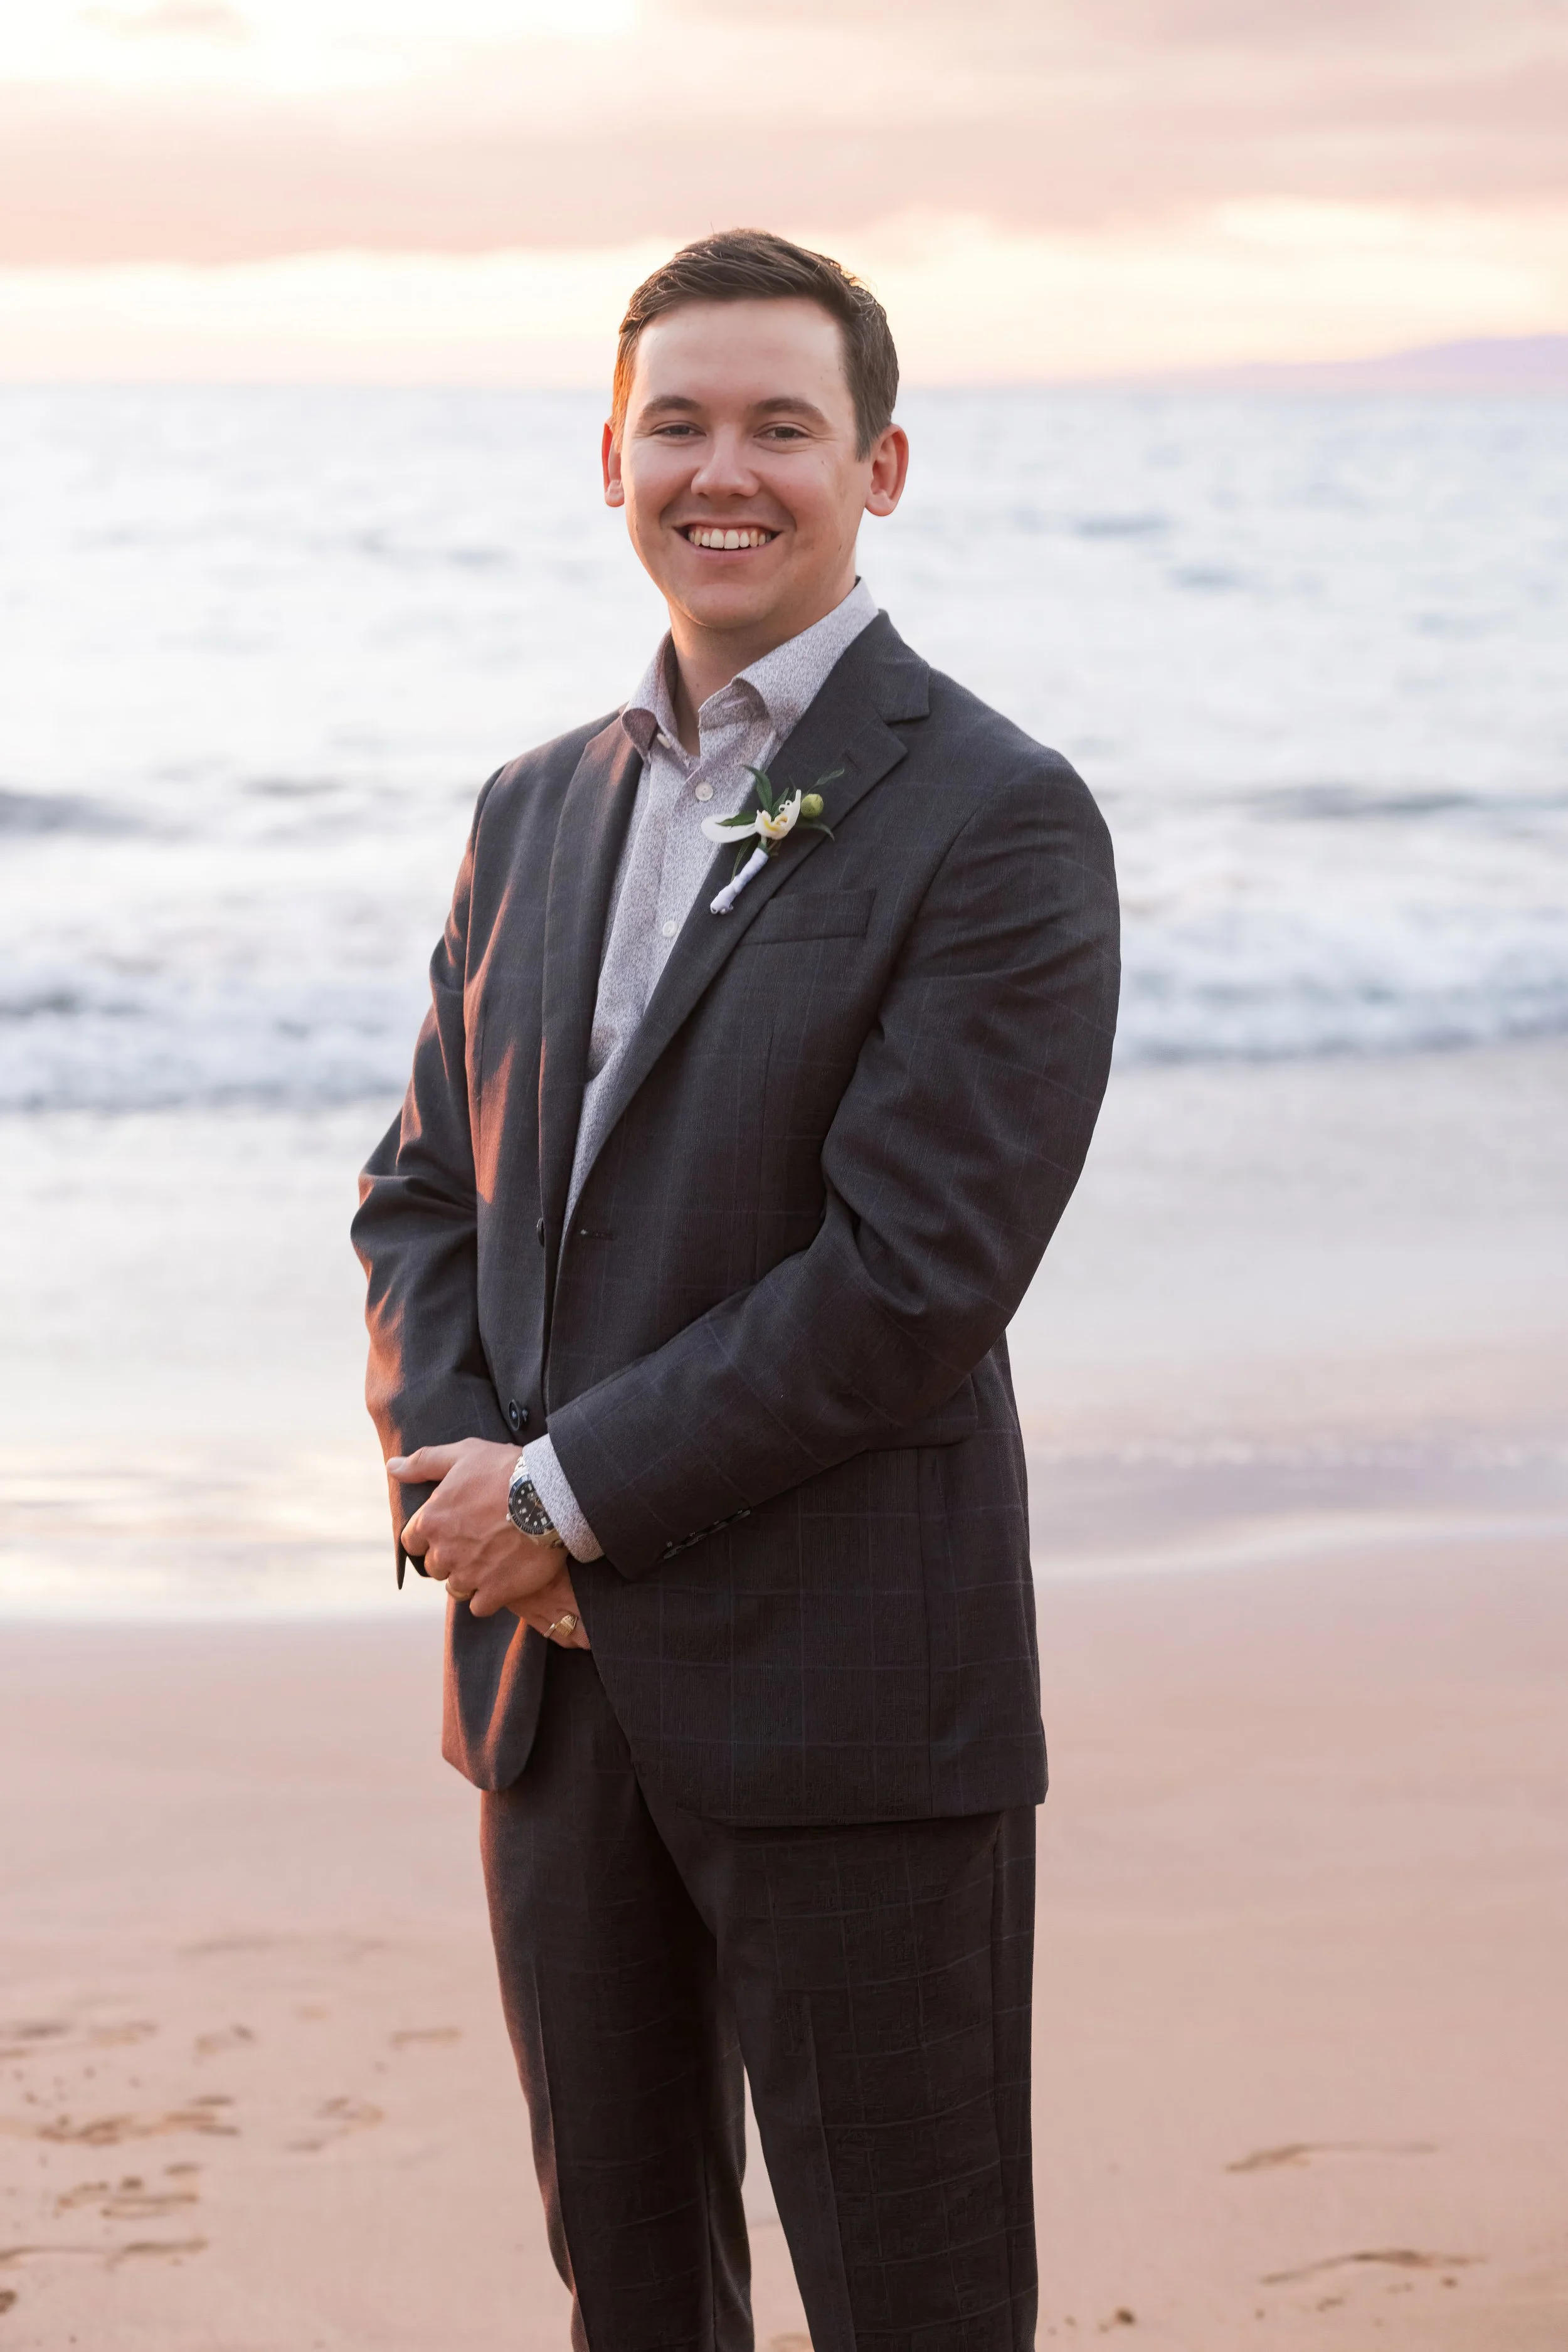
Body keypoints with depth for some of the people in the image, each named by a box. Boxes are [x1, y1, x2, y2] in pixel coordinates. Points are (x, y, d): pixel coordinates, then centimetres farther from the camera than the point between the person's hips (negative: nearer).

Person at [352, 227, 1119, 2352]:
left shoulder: (999, 823, -9)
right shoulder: (540, 810, 13)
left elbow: (917, 1277, -17)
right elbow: (425, 1193, 13)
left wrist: (569, 1495, -14)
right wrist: (445, 1465, -6)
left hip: (851, 1707, -6)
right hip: (556, 1688, 6)